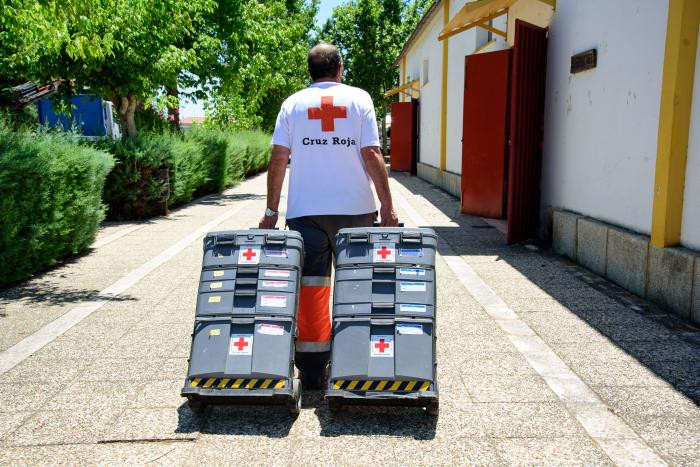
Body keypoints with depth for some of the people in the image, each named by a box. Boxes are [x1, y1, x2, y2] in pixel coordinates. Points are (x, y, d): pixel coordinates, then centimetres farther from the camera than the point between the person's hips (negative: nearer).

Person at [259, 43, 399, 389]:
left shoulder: (293, 103, 7)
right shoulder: (359, 98, 4)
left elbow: (278, 158, 0)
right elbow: (372, 154, -4)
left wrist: (272, 210, 5)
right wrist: (387, 205, 0)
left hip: (306, 211, 0)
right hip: (355, 208, 0)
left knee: (311, 287, 4)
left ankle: (313, 369, 6)